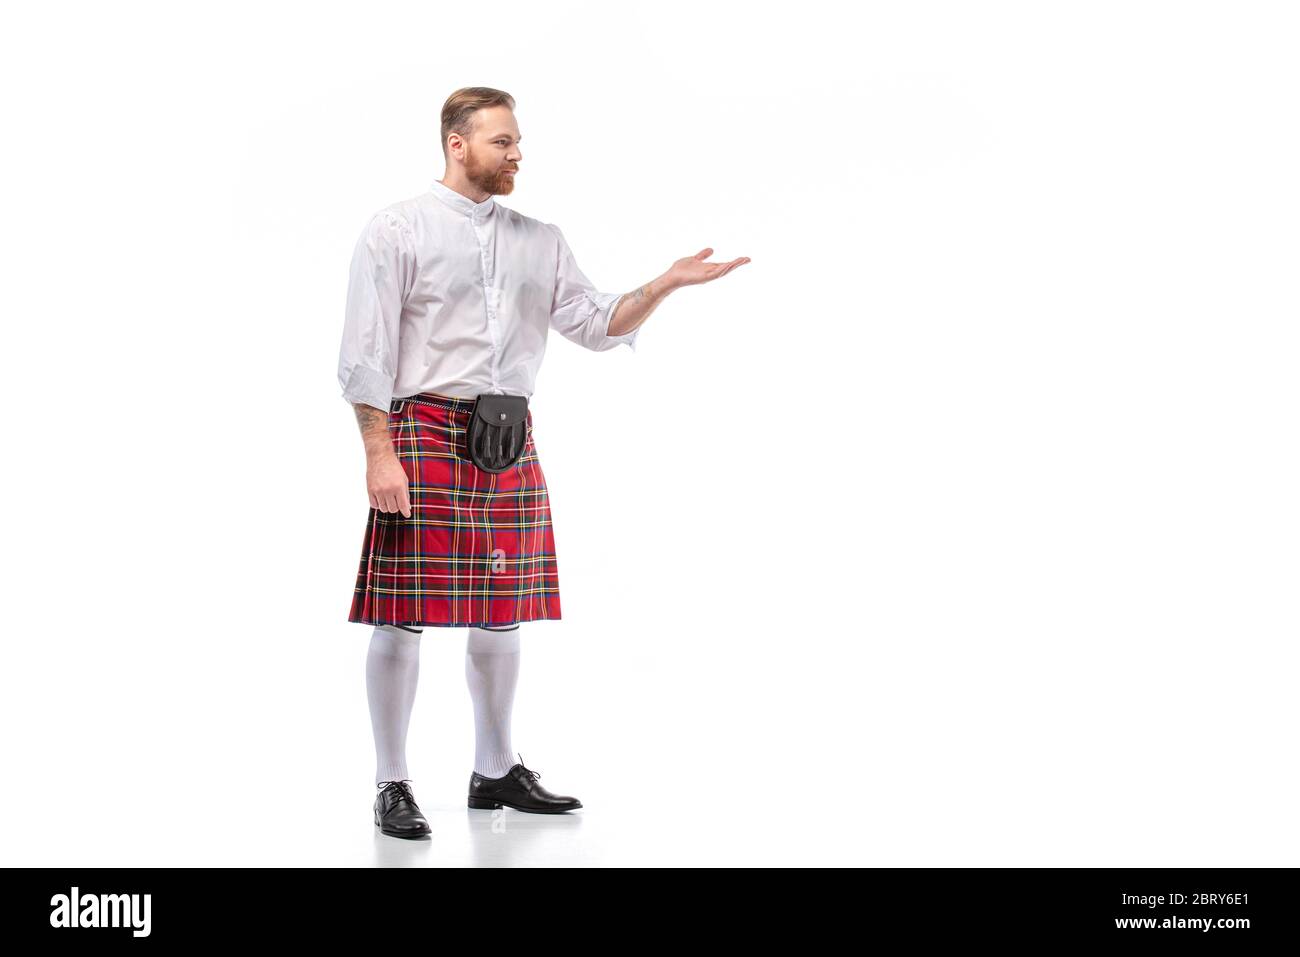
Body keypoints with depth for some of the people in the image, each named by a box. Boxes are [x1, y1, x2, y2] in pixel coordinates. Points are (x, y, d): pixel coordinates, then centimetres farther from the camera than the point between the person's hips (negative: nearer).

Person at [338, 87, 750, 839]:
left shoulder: (541, 241, 13)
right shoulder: (398, 231, -2)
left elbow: (596, 324, 8)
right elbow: (366, 352, -6)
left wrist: (665, 285, -8)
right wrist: (379, 454, -14)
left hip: (510, 442, 5)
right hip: (424, 431, -5)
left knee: (502, 613, 11)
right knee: (404, 615, -4)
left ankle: (496, 771, 23)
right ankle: (393, 785, 6)